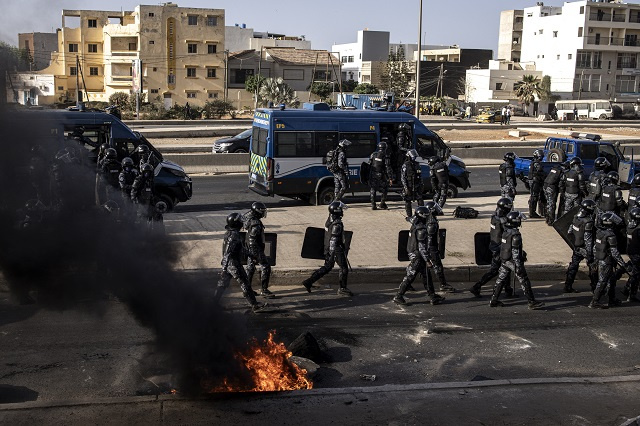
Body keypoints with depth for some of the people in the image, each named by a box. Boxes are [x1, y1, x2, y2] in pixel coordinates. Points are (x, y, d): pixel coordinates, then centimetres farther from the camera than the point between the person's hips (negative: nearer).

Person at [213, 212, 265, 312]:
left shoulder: (228, 233, 9)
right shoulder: (234, 235, -22)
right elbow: (228, 252, -25)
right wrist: (224, 267, -26)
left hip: (227, 263, 9)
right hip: (234, 264, -9)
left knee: (222, 283, 15)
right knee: (245, 284, -3)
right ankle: (254, 305, 2)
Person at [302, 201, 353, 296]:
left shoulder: (330, 219, 7)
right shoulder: (337, 224, -23)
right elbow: (333, 240, -26)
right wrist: (331, 254, -26)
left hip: (328, 248, 9)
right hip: (337, 249, -9)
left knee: (327, 267, 17)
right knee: (344, 268, 5)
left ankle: (308, 282, 15)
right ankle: (342, 289, 15)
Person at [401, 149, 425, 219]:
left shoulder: (417, 165, 9)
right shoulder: (405, 165, -8)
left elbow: (420, 176, 17)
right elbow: (403, 178, -11)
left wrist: (421, 185, 12)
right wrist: (406, 188, -17)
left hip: (417, 187, 5)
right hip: (408, 187, -5)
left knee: (420, 200, 0)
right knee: (408, 202, 3)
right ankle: (409, 217, 11)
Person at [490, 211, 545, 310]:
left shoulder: (505, 232, 6)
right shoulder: (515, 235, -20)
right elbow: (515, 252, -22)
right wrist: (518, 266, -20)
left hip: (504, 260, 8)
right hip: (513, 261, -8)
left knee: (501, 280, 13)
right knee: (525, 282, 1)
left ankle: (493, 301, 16)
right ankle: (532, 302, 6)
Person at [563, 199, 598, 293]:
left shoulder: (576, 217, -2)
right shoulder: (588, 222, -24)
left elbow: (570, 231, 9)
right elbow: (588, 240, -24)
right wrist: (589, 254, -21)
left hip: (576, 247, 7)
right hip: (585, 248, -7)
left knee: (573, 266, 14)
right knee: (593, 267, 9)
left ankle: (568, 287, 16)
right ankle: (595, 287, 18)